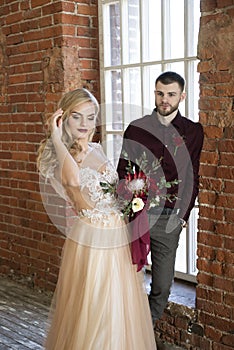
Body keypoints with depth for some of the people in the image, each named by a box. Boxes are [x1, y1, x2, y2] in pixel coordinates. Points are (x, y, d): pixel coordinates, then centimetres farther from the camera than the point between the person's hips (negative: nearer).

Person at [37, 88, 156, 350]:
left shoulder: (97, 150, 9)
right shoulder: (56, 155, -10)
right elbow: (73, 179, -35)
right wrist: (56, 138, -21)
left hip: (121, 240, 6)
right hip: (90, 242, -6)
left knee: (122, 312, 16)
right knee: (91, 315, 5)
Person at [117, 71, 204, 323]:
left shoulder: (193, 132, 5)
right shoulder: (136, 129, 4)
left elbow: (193, 178, 8)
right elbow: (122, 172, 8)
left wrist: (183, 215, 3)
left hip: (170, 219, 1)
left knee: (162, 286, 6)